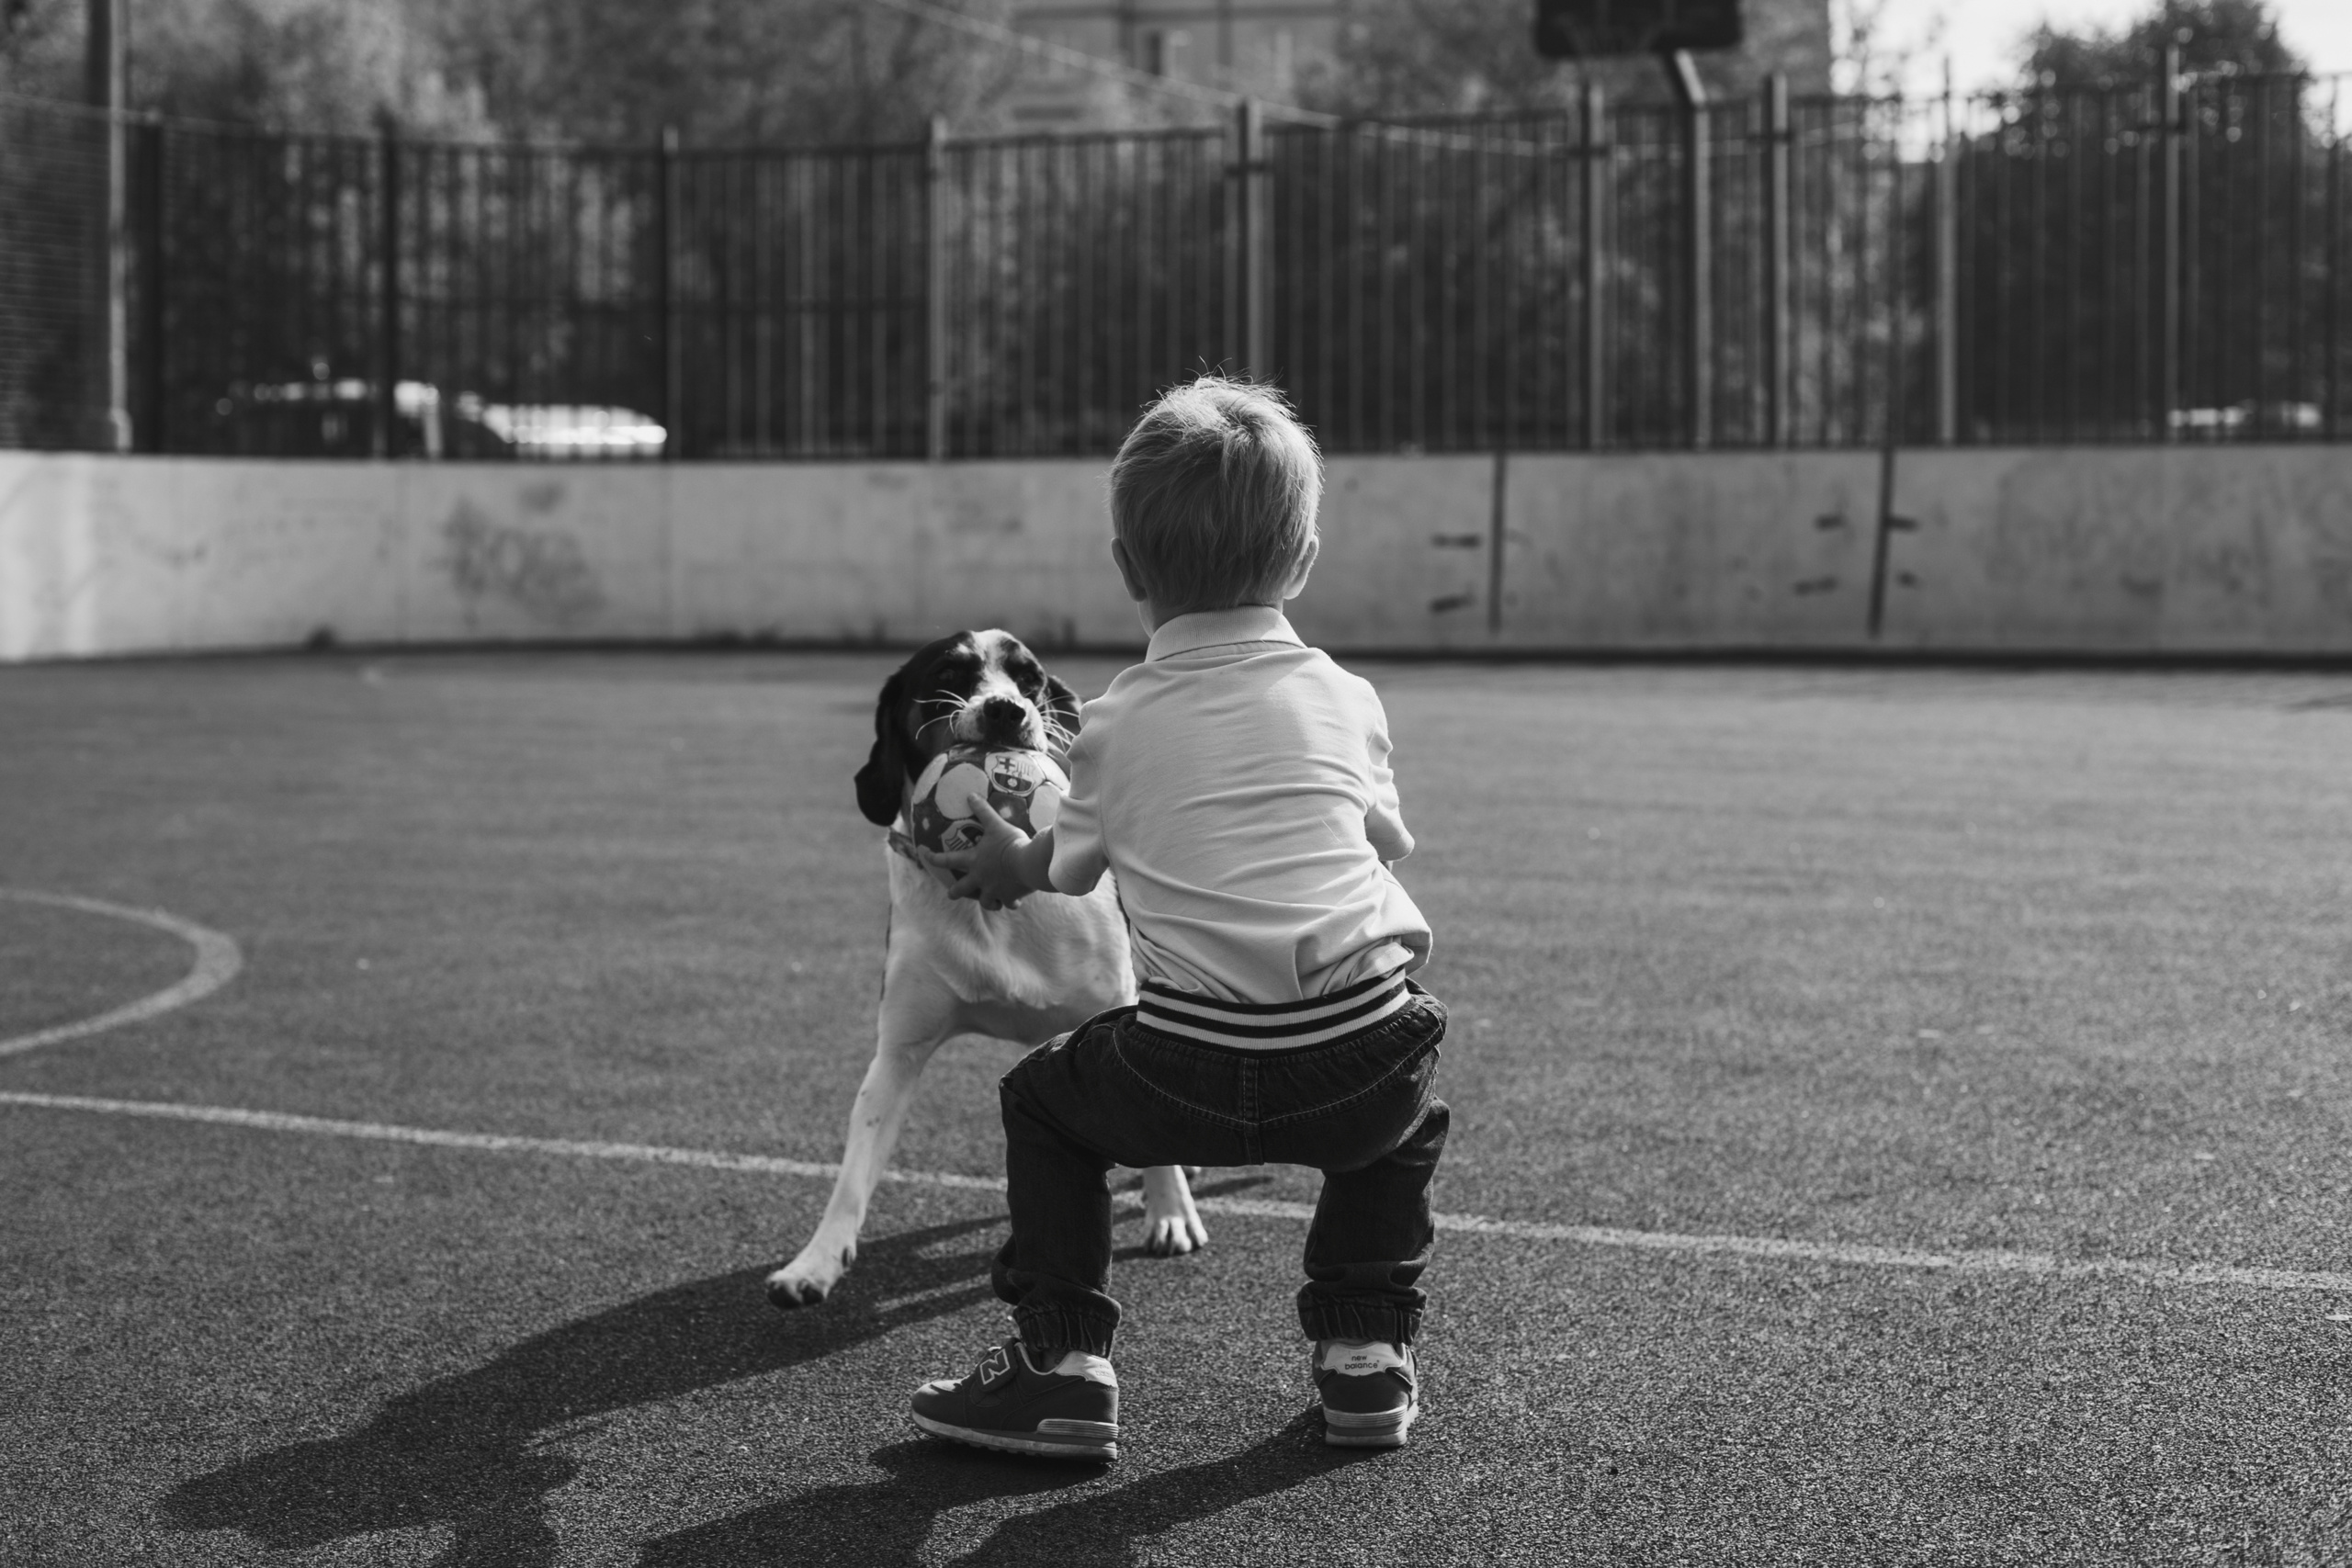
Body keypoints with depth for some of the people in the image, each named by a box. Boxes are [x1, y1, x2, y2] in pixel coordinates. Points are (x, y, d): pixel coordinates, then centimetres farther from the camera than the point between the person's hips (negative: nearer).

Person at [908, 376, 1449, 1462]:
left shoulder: (1118, 723, 8)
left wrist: (1006, 864, 49)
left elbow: (1068, 867, 26)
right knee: (1401, 1114, 36)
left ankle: (1060, 1363, 18)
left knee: (1042, 1099, 26)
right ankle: (1367, 1352, 26)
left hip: (1190, 1074, -2)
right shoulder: (1345, 698, 11)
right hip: (1360, 1061, 2)